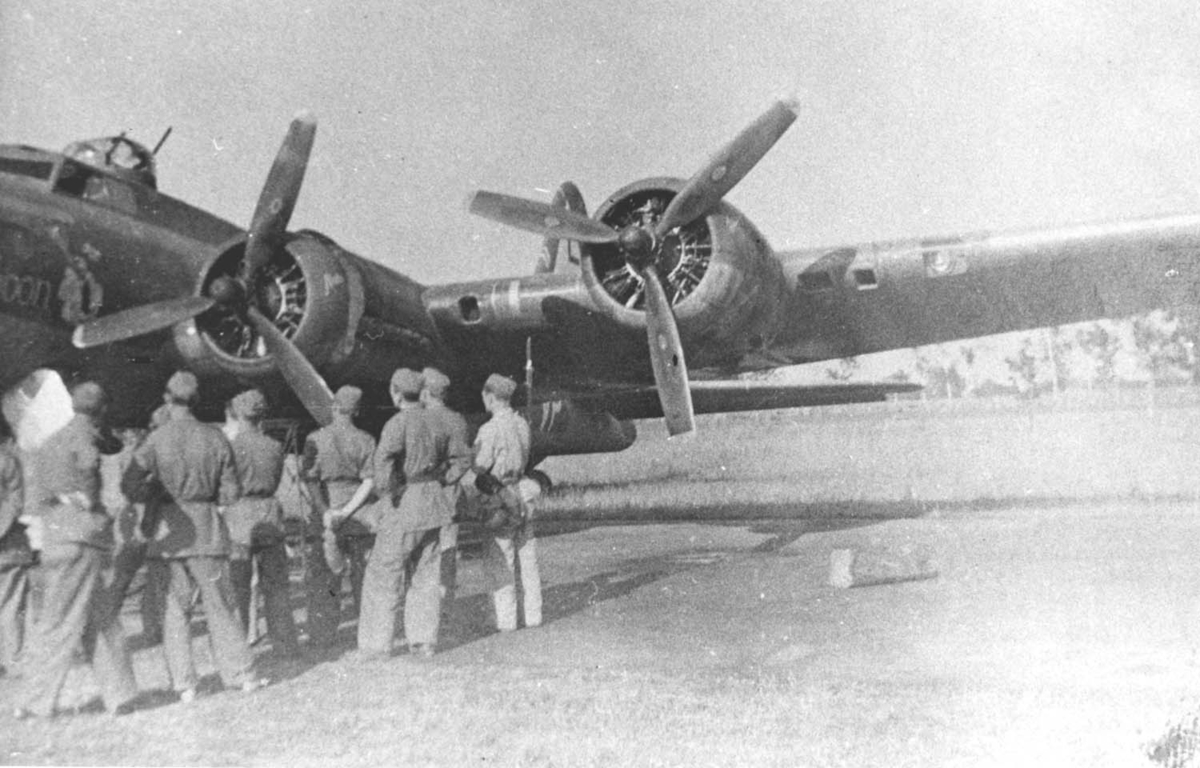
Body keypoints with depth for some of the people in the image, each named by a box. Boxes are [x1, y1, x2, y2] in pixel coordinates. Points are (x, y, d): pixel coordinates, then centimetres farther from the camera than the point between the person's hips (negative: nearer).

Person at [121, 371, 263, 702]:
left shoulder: (157, 439, -5)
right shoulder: (215, 438, -3)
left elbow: (130, 486, -6)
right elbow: (231, 492, -1)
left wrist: (155, 486, 12)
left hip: (171, 527, 0)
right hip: (208, 527, 1)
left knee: (175, 607, 9)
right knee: (220, 605, 11)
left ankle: (184, 684, 9)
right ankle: (241, 675, 15)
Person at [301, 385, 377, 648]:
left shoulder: (316, 439, -2)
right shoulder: (366, 440, 1)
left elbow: (311, 480, -9)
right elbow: (369, 481, -7)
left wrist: (326, 513, -13)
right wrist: (347, 511, -11)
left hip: (328, 509, -2)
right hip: (360, 514, 2)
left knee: (323, 577, 7)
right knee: (364, 572, 12)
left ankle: (322, 636, 9)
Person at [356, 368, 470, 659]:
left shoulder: (398, 423, -13)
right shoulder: (436, 423, 9)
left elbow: (385, 456, -32)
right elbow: (463, 458, 18)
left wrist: (387, 490, -19)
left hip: (403, 507, -7)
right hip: (433, 505, 7)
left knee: (383, 576, 3)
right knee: (425, 575, 13)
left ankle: (375, 645, 7)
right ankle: (424, 641, 16)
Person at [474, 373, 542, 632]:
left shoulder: (490, 429, -14)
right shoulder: (522, 424, 7)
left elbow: (480, 468, -13)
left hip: (501, 497, -6)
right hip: (524, 493, 7)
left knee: (501, 562, 1)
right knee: (528, 561, 12)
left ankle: (506, 621, 3)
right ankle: (533, 616, 17)